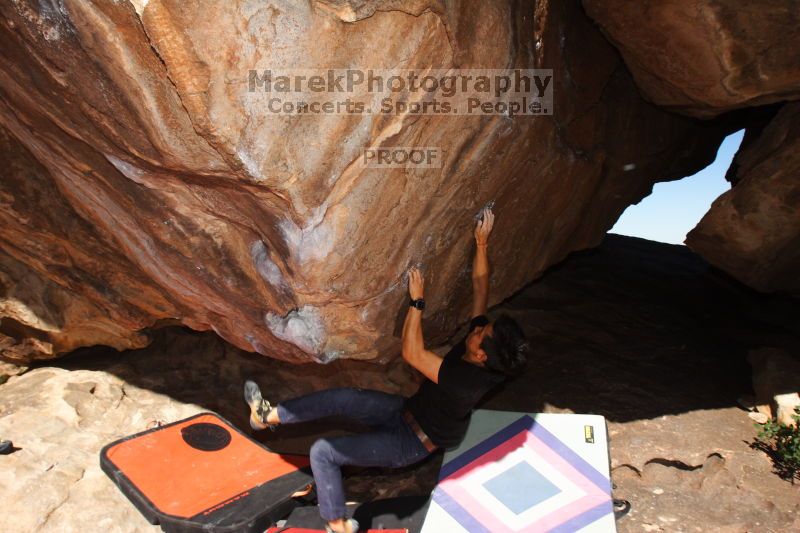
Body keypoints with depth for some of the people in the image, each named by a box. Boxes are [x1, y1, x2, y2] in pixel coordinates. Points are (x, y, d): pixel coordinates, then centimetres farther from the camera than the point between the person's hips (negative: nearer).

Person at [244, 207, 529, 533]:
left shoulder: (467, 381, -37)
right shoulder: (480, 340, -15)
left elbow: (412, 354, -36)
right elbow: (480, 285, -9)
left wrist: (417, 299, -33)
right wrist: (482, 243, -14)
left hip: (411, 443, -8)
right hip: (407, 410, 8)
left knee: (322, 452, -9)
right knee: (341, 398, 1)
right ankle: (270, 416, 17)